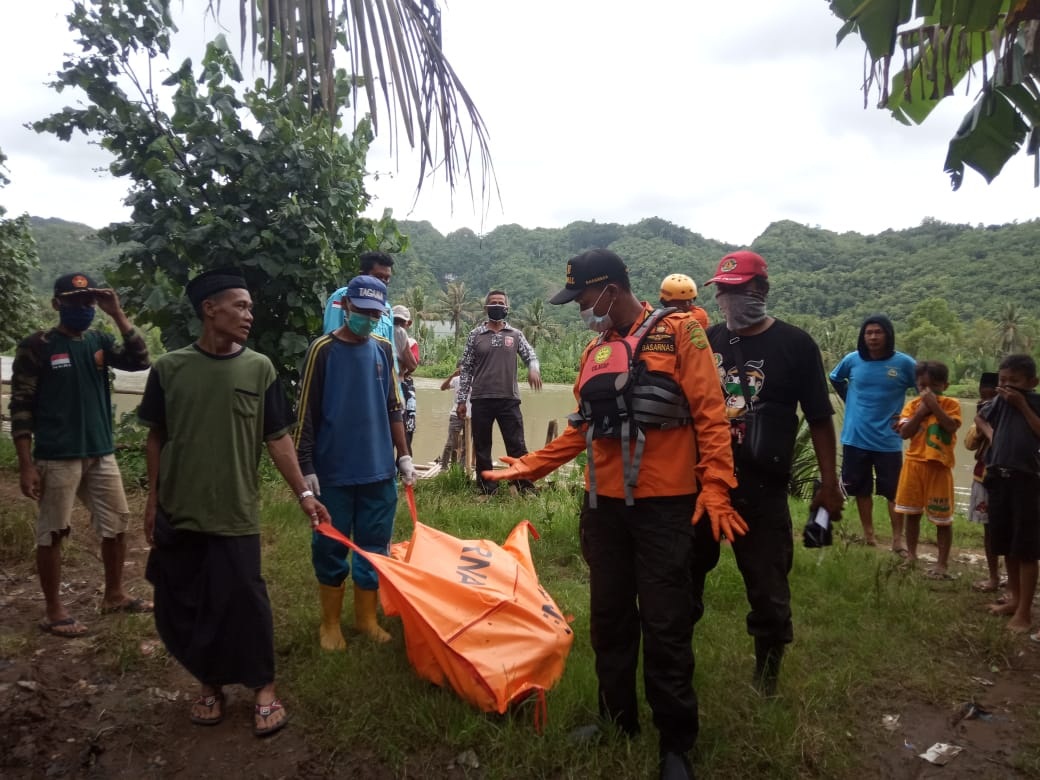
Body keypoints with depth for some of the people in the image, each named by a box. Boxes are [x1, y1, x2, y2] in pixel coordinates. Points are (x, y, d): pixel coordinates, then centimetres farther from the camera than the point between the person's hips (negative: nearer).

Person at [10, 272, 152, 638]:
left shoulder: (99, 341, 6)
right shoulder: (36, 346, -8)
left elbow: (140, 361, -7)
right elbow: (21, 408, -9)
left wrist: (118, 315, -13)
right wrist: (26, 464, -13)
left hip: (101, 454, 6)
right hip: (56, 457, -6)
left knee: (117, 525, 13)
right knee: (52, 533, 5)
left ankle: (114, 594, 29)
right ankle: (53, 611, 18)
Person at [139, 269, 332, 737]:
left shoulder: (259, 369, -3)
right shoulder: (170, 368, -2)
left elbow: (277, 438, -1)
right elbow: (156, 438, 7)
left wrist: (303, 493, -6)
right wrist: (153, 500, 7)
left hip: (235, 514, -1)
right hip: (178, 514, 2)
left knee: (244, 601, 1)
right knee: (182, 605, 11)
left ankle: (264, 688, 20)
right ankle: (209, 683, 32)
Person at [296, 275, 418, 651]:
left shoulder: (384, 349, 5)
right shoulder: (323, 350, -8)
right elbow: (307, 413, -7)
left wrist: (403, 455, 8)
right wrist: (306, 468, -10)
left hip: (379, 471, 4)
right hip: (334, 472, -4)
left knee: (374, 548, 12)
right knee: (331, 549, 9)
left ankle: (367, 618, 29)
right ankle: (330, 623, 25)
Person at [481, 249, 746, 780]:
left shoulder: (679, 332, -5)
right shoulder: (594, 350, 12)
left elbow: (710, 414, -10)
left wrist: (715, 487, -18)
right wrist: (531, 465, 13)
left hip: (664, 505, -6)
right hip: (604, 504, 6)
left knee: (665, 625, 2)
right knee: (609, 617, 15)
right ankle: (617, 720, 33)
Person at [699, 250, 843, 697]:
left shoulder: (794, 344, -2)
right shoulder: (706, 341, 6)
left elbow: (819, 419, 0)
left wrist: (829, 484, -3)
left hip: (763, 489, -3)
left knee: (768, 589, 6)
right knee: (685, 579, 12)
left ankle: (767, 677, 27)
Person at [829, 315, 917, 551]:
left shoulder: (903, 363, -8)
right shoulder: (852, 360, -2)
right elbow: (835, 379, 19)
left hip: (888, 440, -2)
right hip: (855, 438, 2)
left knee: (894, 492, 2)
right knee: (861, 490, 13)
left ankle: (898, 539, 14)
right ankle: (868, 534, 27)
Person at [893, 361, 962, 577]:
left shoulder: (950, 404, -2)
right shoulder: (913, 404, 3)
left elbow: (951, 426, -20)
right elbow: (904, 433, -9)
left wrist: (934, 405, -18)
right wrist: (921, 410, -13)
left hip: (939, 467, -3)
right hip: (914, 464, 3)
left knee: (942, 518, 2)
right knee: (911, 513, 13)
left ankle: (942, 563, 13)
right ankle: (911, 555, 28)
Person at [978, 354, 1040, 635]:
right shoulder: (1000, 401, 6)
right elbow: (980, 418, 24)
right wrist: (990, 434, 9)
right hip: (998, 477, 5)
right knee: (1007, 545, 17)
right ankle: (1014, 598, 33)